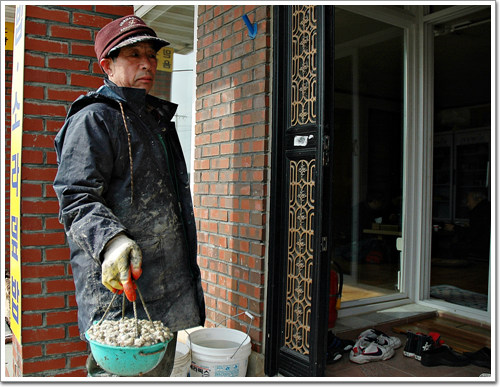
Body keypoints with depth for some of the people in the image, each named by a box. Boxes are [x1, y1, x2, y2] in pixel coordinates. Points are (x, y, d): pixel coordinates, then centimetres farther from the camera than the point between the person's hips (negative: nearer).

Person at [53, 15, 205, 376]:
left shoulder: (158, 118, 19)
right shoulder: (94, 119, -8)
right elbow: (77, 199, -17)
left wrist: (188, 264, 26)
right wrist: (111, 241, -36)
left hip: (168, 290, 9)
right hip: (119, 290, -8)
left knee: (159, 370, 19)